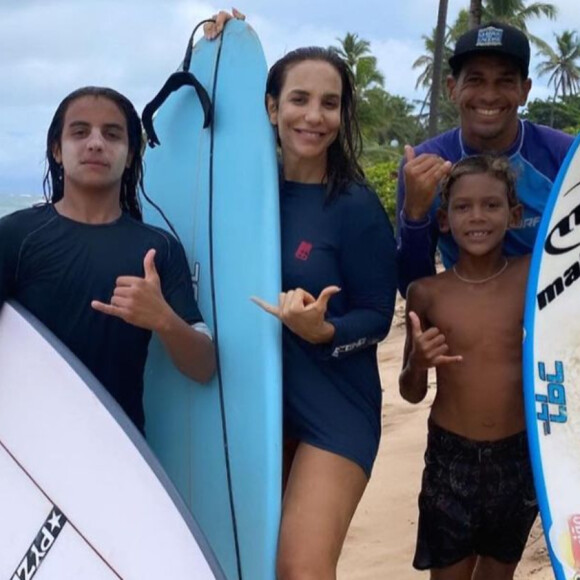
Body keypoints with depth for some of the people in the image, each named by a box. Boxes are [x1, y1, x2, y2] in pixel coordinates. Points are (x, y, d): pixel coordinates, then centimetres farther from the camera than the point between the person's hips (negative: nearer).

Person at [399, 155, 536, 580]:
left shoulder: (532, 275, -9)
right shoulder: (427, 293, -8)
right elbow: (412, 394, 0)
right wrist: (418, 364, -20)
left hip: (519, 457, 1)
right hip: (451, 458, -1)